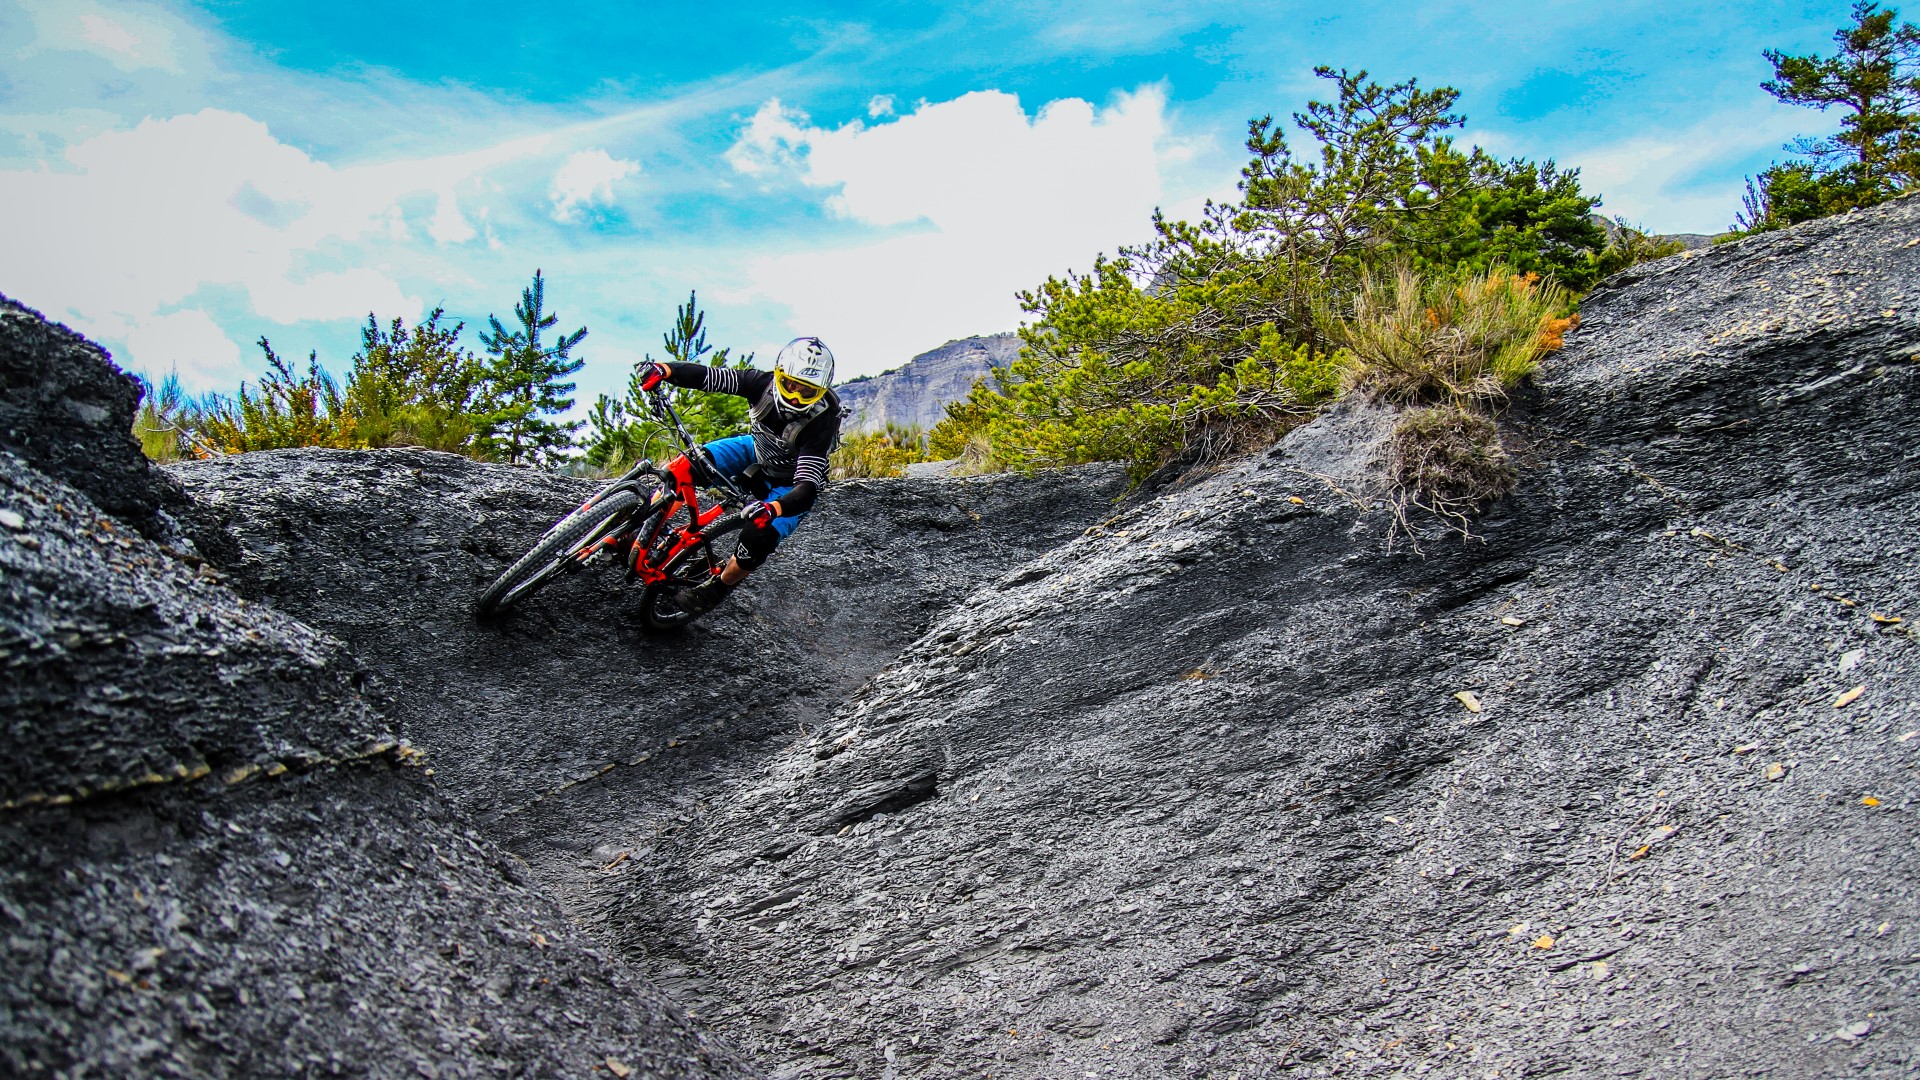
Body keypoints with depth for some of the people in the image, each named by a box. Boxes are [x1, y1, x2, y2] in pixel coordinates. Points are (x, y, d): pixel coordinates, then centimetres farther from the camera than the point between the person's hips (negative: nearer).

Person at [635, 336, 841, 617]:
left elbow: (807, 487, -42)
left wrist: (773, 509, -61)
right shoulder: (764, 383, -24)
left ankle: (716, 588, 2)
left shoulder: (819, 424, -35)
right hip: (755, 451, 5)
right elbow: (708, 376, -26)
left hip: (788, 486, -4)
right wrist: (665, 370, -45)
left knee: (759, 537, -27)